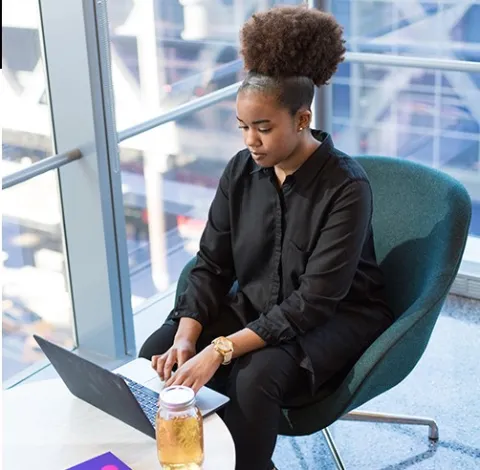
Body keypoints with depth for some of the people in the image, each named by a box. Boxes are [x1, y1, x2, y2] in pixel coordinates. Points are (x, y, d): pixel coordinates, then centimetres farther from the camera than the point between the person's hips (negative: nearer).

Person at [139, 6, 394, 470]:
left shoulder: (345, 187, -23)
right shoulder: (242, 170, -6)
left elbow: (315, 300, -27)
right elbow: (211, 264, -2)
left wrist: (221, 350, -33)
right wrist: (187, 337, -19)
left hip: (336, 318, -5)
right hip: (254, 305, 6)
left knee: (254, 377, -33)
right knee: (157, 355, -14)